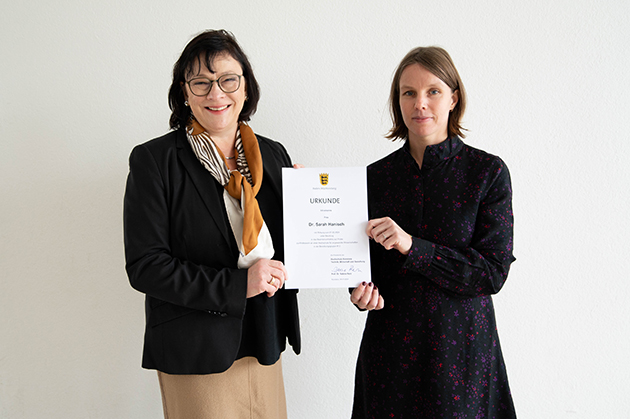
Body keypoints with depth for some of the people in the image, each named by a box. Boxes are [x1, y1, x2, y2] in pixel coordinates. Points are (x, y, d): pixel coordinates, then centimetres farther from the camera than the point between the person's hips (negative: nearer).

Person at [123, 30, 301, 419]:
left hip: (265, 343, 5)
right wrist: (236, 284, -21)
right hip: (196, 355, -4)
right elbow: (144, 266, -13)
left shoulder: (273, 155, 5)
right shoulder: (154, 160, -10)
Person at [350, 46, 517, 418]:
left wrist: (411, 245, -22)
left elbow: (493, 272, -13)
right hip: (389, 343, 3)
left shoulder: (488, 172, -8)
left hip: (461, 344, -2)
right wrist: (362, 291, -13)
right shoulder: (376, 175, 1)